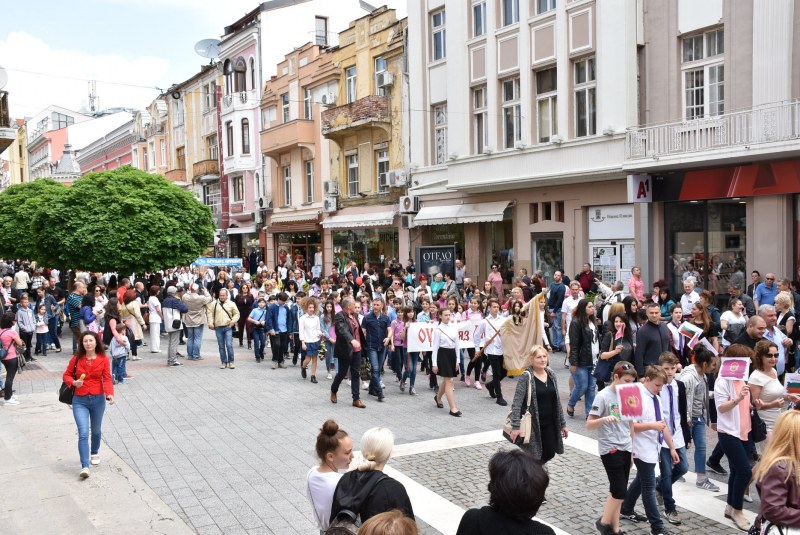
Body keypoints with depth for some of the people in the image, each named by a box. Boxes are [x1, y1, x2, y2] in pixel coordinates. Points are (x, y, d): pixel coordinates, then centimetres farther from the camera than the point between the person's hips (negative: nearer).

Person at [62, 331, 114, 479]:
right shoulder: (76, 358, -4)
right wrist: (74, 382, -16)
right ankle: (84, 467, -13)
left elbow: (107, 379, -11)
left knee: (96, 430, 19)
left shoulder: (104, 359, -6)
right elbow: (66, 375, 5)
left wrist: (109, 394, -28)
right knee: (83, 433, -12)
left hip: (98, 400, 1)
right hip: (79, 400, -1)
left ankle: (95, 453, 47)